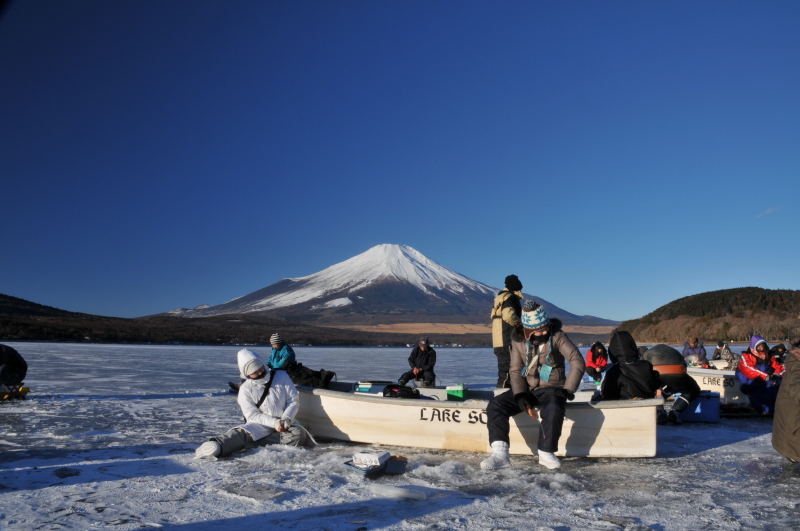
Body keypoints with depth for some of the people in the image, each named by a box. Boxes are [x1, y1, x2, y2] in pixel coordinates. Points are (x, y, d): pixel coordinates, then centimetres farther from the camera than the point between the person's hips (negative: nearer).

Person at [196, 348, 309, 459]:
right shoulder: (245, 389, -1)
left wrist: (286, 419, -17)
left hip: (284, 425, 1)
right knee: (240, 433, -31)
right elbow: (253, 416, -6)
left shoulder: (281, 376, 2)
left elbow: (294, 400, 1)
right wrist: (274, 423, -21)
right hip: (260, 425, -1)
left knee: (299, 433, -31)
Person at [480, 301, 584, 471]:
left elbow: (578, 362, -16)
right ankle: (500, 454, -20)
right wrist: (520, 395, -16)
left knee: (553, 410, -37)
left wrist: (568, 390, -22)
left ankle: (546, 453, -18)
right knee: (495, 405, -17)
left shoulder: (557, 336, -12)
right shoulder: (518, 340, -2)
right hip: (527, 388, 4)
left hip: (551, 388, -3)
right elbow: (515, 371, 0)